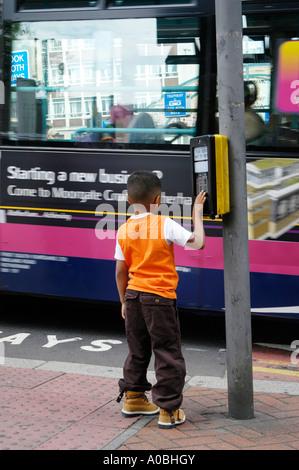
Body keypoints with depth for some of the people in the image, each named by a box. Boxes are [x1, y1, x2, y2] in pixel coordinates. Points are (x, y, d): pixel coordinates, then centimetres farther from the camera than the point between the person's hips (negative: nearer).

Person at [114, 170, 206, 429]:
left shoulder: (124, 230, 2)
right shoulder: (165, 224, -13)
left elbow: (120, 271, 6)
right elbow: (198, 243, -17)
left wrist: (124, 301, 18)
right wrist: (197, 214, -3)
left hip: (134, 295, 6)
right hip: (160, 299, -5)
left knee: (138, 350, 21)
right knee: (168, 354, 2)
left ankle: (133, 398, 32)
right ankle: (169, 411, 3)